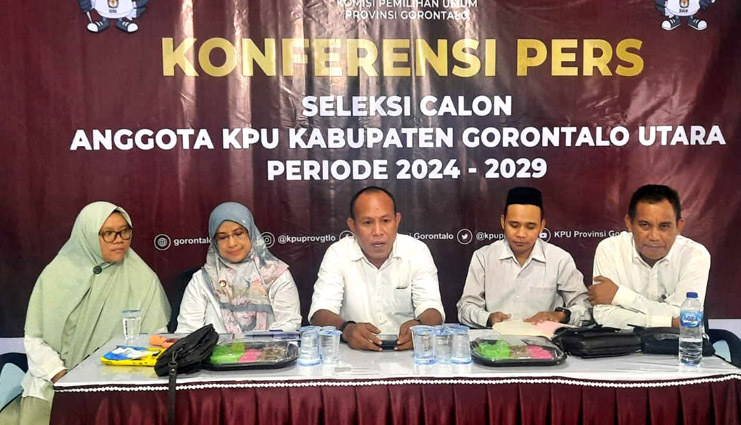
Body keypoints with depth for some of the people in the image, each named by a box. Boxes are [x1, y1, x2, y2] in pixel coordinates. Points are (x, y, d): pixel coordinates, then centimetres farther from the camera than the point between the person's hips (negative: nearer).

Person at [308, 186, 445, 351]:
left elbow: (431, 309, -7)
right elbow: (320, 312, -11)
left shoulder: (418, 251, -1)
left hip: (407, 350, 1)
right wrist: (346, 329, -33)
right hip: (353, 352, 0)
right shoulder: (337, 253, -3)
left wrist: (419, 326, -31)